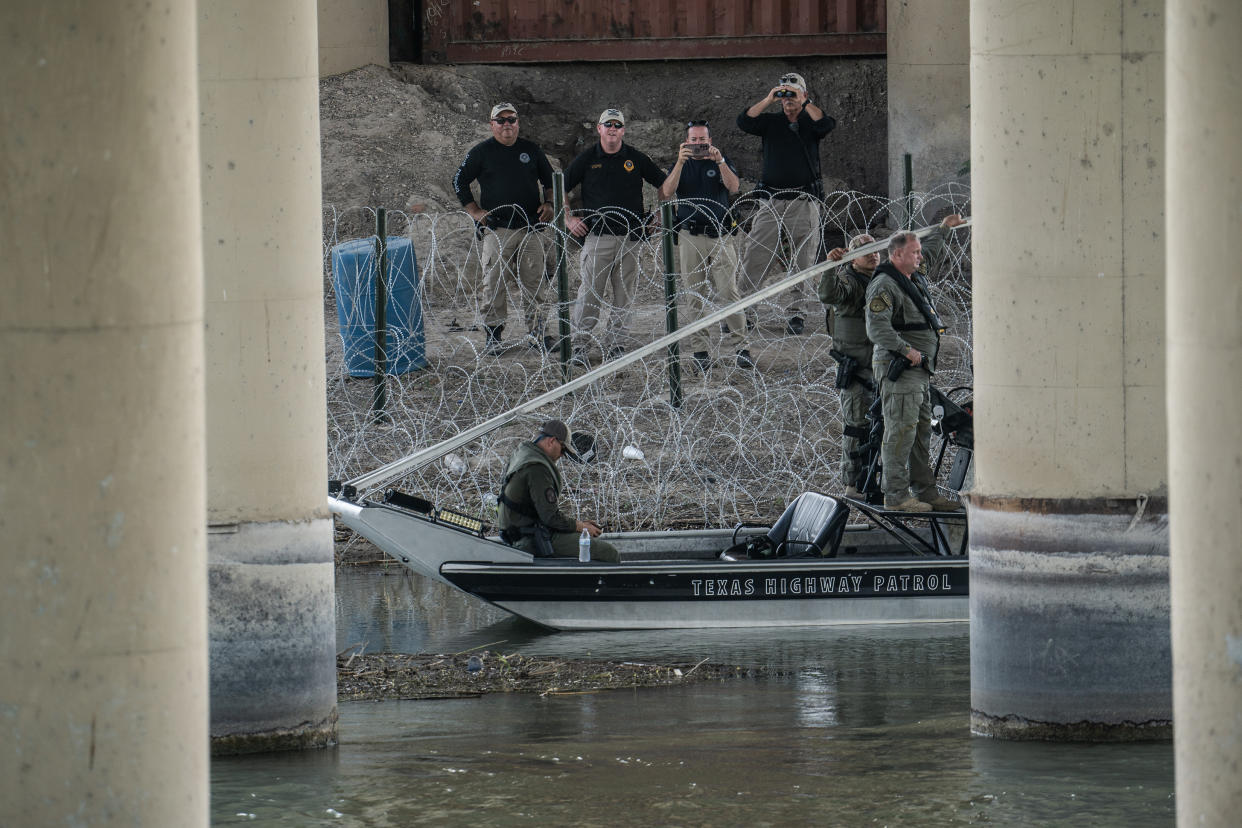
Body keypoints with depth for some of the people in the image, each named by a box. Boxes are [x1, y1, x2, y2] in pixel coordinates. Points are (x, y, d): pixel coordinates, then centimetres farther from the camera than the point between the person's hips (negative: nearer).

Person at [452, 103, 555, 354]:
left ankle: (536, 332, 10)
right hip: (497, 230, -3)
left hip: (530, 229, 3)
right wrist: (475, 211, 0)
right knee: (495, 283, -6)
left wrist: (548, 204, 7)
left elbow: (549, 180, 23)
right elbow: (459, 181, 8)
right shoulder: (482, 152, 4)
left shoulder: (531, 150, 12)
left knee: (533, 282, 3)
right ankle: (492, 336, -1)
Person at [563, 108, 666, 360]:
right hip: (597, 234, -2)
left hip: (631, 236, 2)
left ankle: (616, 343, 9)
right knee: (590, 291, -7)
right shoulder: (587, 159, 4)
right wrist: (568, 219, 0)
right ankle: (578, 341, -2)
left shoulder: (636, 159, 8)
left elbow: (664, 185, 17)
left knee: (625, 293, 3)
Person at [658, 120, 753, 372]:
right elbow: (666, 193, -5)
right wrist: (680, 163, -16)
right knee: (695, 297, 0)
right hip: (690, 238, 1)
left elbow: (734, 187, -7)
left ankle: (739, 346, -5)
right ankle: (700, 350, 4)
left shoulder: (721, 162, 12)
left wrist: (720, 162, -21)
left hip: (721, 236, -1)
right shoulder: (682, 165, 13)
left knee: (729, 293, -7)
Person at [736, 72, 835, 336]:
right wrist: (767, 101, -12)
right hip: (771, 202, 1)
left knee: (802, 261, -1)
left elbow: (827, 124, -14)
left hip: (804, 203, -1)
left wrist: (804, 103, -15)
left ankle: (795, 312, 6)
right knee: (754, 257, -4)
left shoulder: (810, 122, 7)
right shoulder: (770, 121, 11)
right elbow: (744, 122, -5)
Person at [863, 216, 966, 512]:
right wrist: (906, 350, -28)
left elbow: (930, 253, 40)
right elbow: (877, 327, -25)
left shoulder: (912, 279, 17)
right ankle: (896, 495, -10)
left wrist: (943, 229, 46)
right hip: (899, 369, -10)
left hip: (919, 370, 10)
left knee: (921, 434, 11)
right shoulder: (885, 285, -14)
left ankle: (925, 491, 15)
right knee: (901, 432, -10)